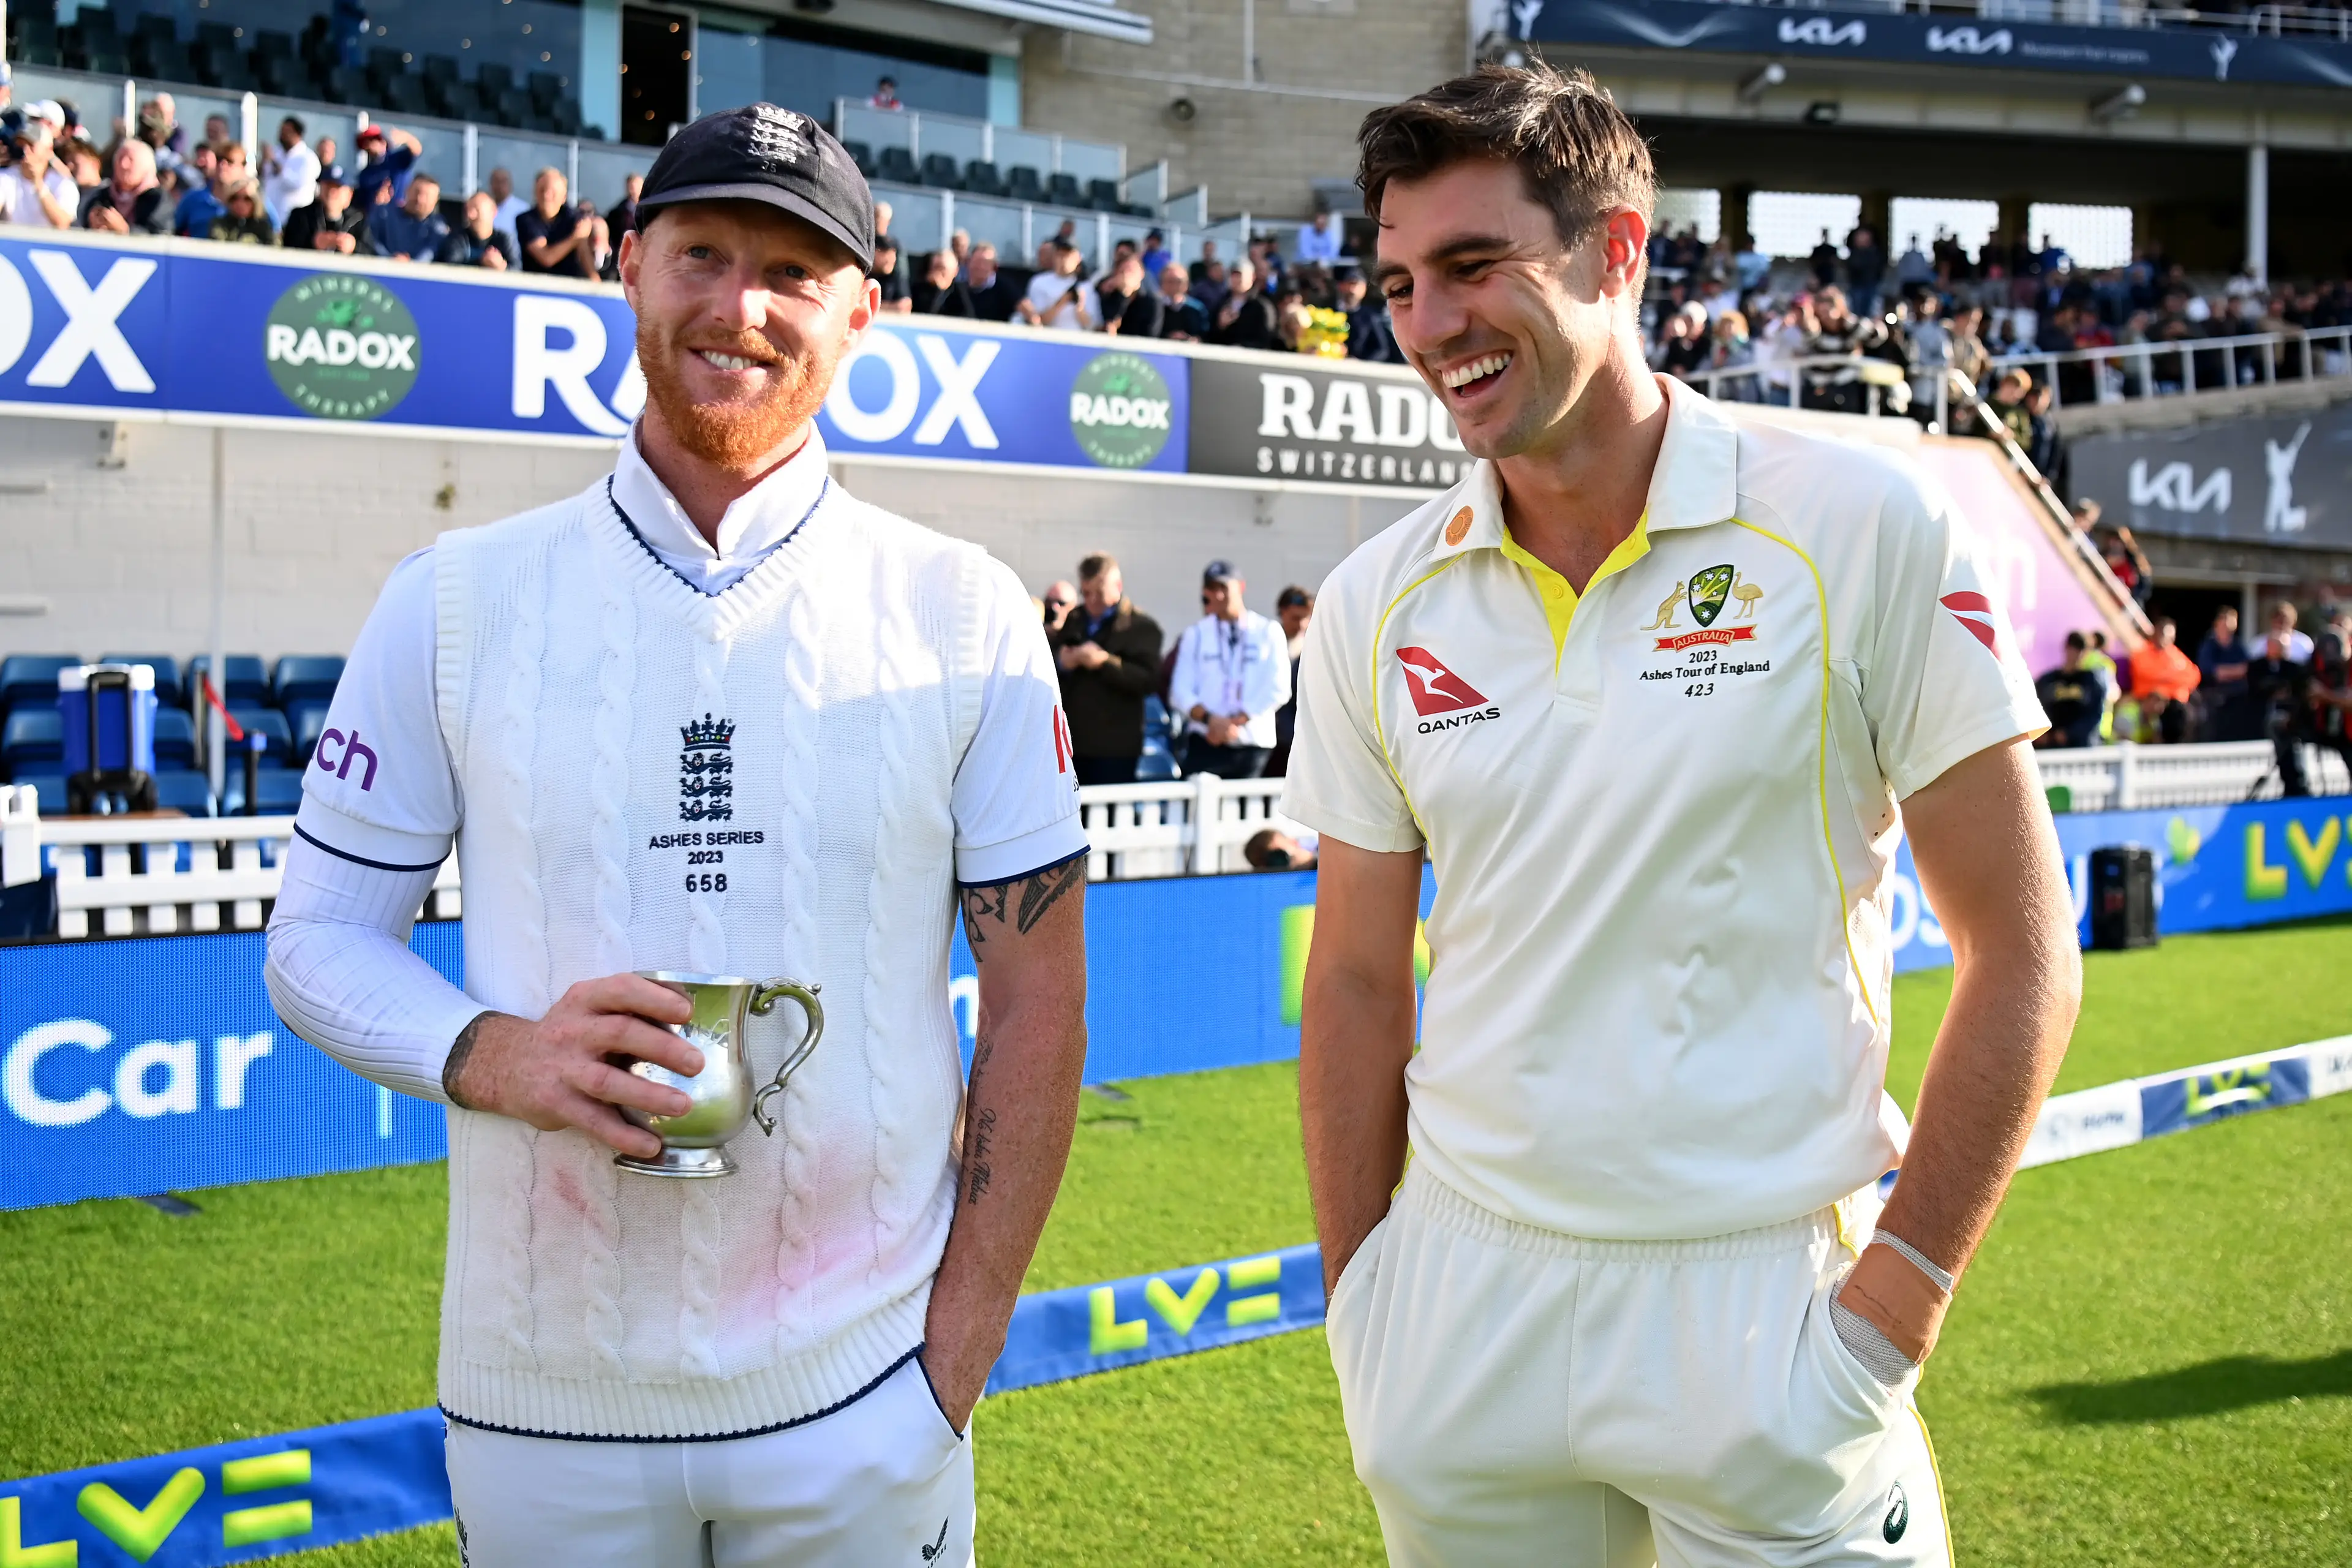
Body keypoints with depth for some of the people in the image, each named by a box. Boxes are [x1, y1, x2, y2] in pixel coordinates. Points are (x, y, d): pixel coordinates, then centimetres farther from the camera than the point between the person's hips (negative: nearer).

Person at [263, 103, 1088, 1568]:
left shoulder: (964, 613, -2)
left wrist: (954, 1365, -6)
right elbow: (319, 937, 5)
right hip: (542, 1396, 1)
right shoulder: (457, 599, 1)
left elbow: (1038, 1007, -1)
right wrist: (495, 1054, -15)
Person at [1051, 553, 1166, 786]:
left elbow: (1149, 680, -15)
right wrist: (1061, 661, -10)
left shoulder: (1141, 626, -4)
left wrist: (1105, 662, -25)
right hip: (1069, 742, 5)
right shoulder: (1071, 620, 15)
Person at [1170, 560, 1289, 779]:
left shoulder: (1269, 632, 6)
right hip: (1205, 743, 0)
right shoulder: (1195, 635, 10)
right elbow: (1180, 692, 5)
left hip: (1253, 744, 0)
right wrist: (1210, 719, -15)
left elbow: (1278, 689, -2)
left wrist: (1237, 721, -12)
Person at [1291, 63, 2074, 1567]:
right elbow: (1359, 981, 9)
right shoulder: (1376, 609, 2)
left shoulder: (1863, 530, -9)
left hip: (1762, 1298, -3)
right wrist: (1357, 1296, 3)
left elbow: (2023, 946, -6)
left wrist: (1896, 1301, -11)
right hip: (1465, 1294, 3)